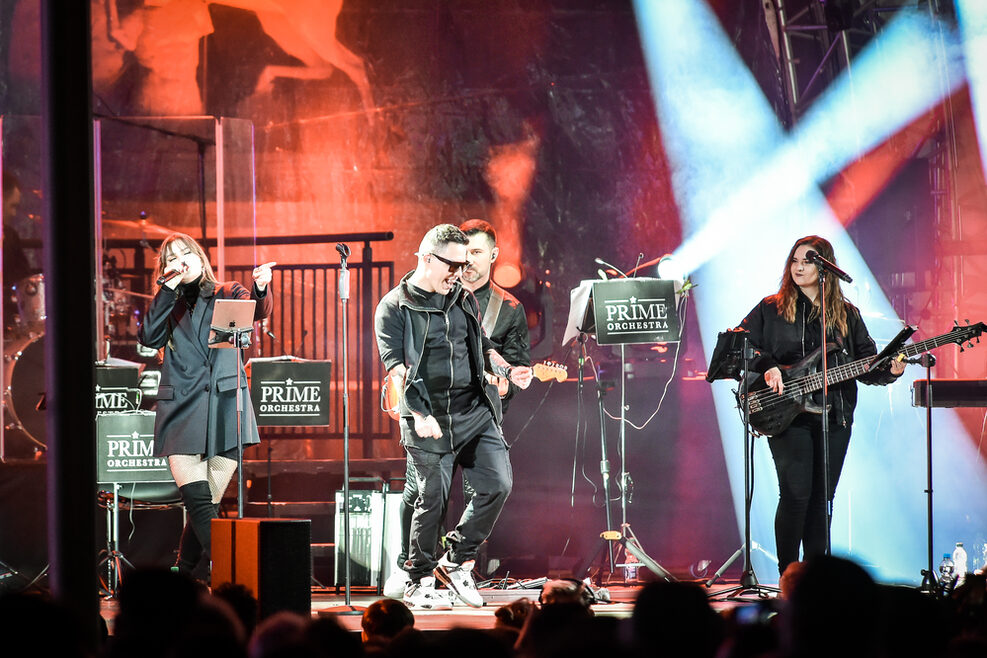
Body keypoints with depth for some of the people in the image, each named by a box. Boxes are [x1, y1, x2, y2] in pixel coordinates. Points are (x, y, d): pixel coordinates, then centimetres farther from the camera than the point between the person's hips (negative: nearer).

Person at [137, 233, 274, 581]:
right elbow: (149, 337, -3)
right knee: (200, 504, -16)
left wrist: (260, 289, -32)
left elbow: (257, 311, -10)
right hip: (182, 413, 0)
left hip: (224, 410, 0)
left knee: (206, 506, 0)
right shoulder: (168, 305, 16)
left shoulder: (227, 295, 12)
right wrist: (168, 289, -4)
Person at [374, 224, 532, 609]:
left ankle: (456, 563, 13)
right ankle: (418, 584, 11)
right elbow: (395, 366, -10)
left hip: (476, 411, 6)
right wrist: (418, 413, -21)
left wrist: (508, 371, 7)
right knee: (433, 500, -4)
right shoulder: (394, 307, -2)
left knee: (498, 484, -4)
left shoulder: (463, 299, 16)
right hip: (430, 419, -5)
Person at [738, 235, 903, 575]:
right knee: (796, 493, -12)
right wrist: (766, 367, -14)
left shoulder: (847, 314, 12)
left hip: (835, 416, 3)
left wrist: (890, 370, -10)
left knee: (822, 497, 5)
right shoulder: (771, 309, 5)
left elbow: (866, 364, 11)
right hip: (788, 416, -3)